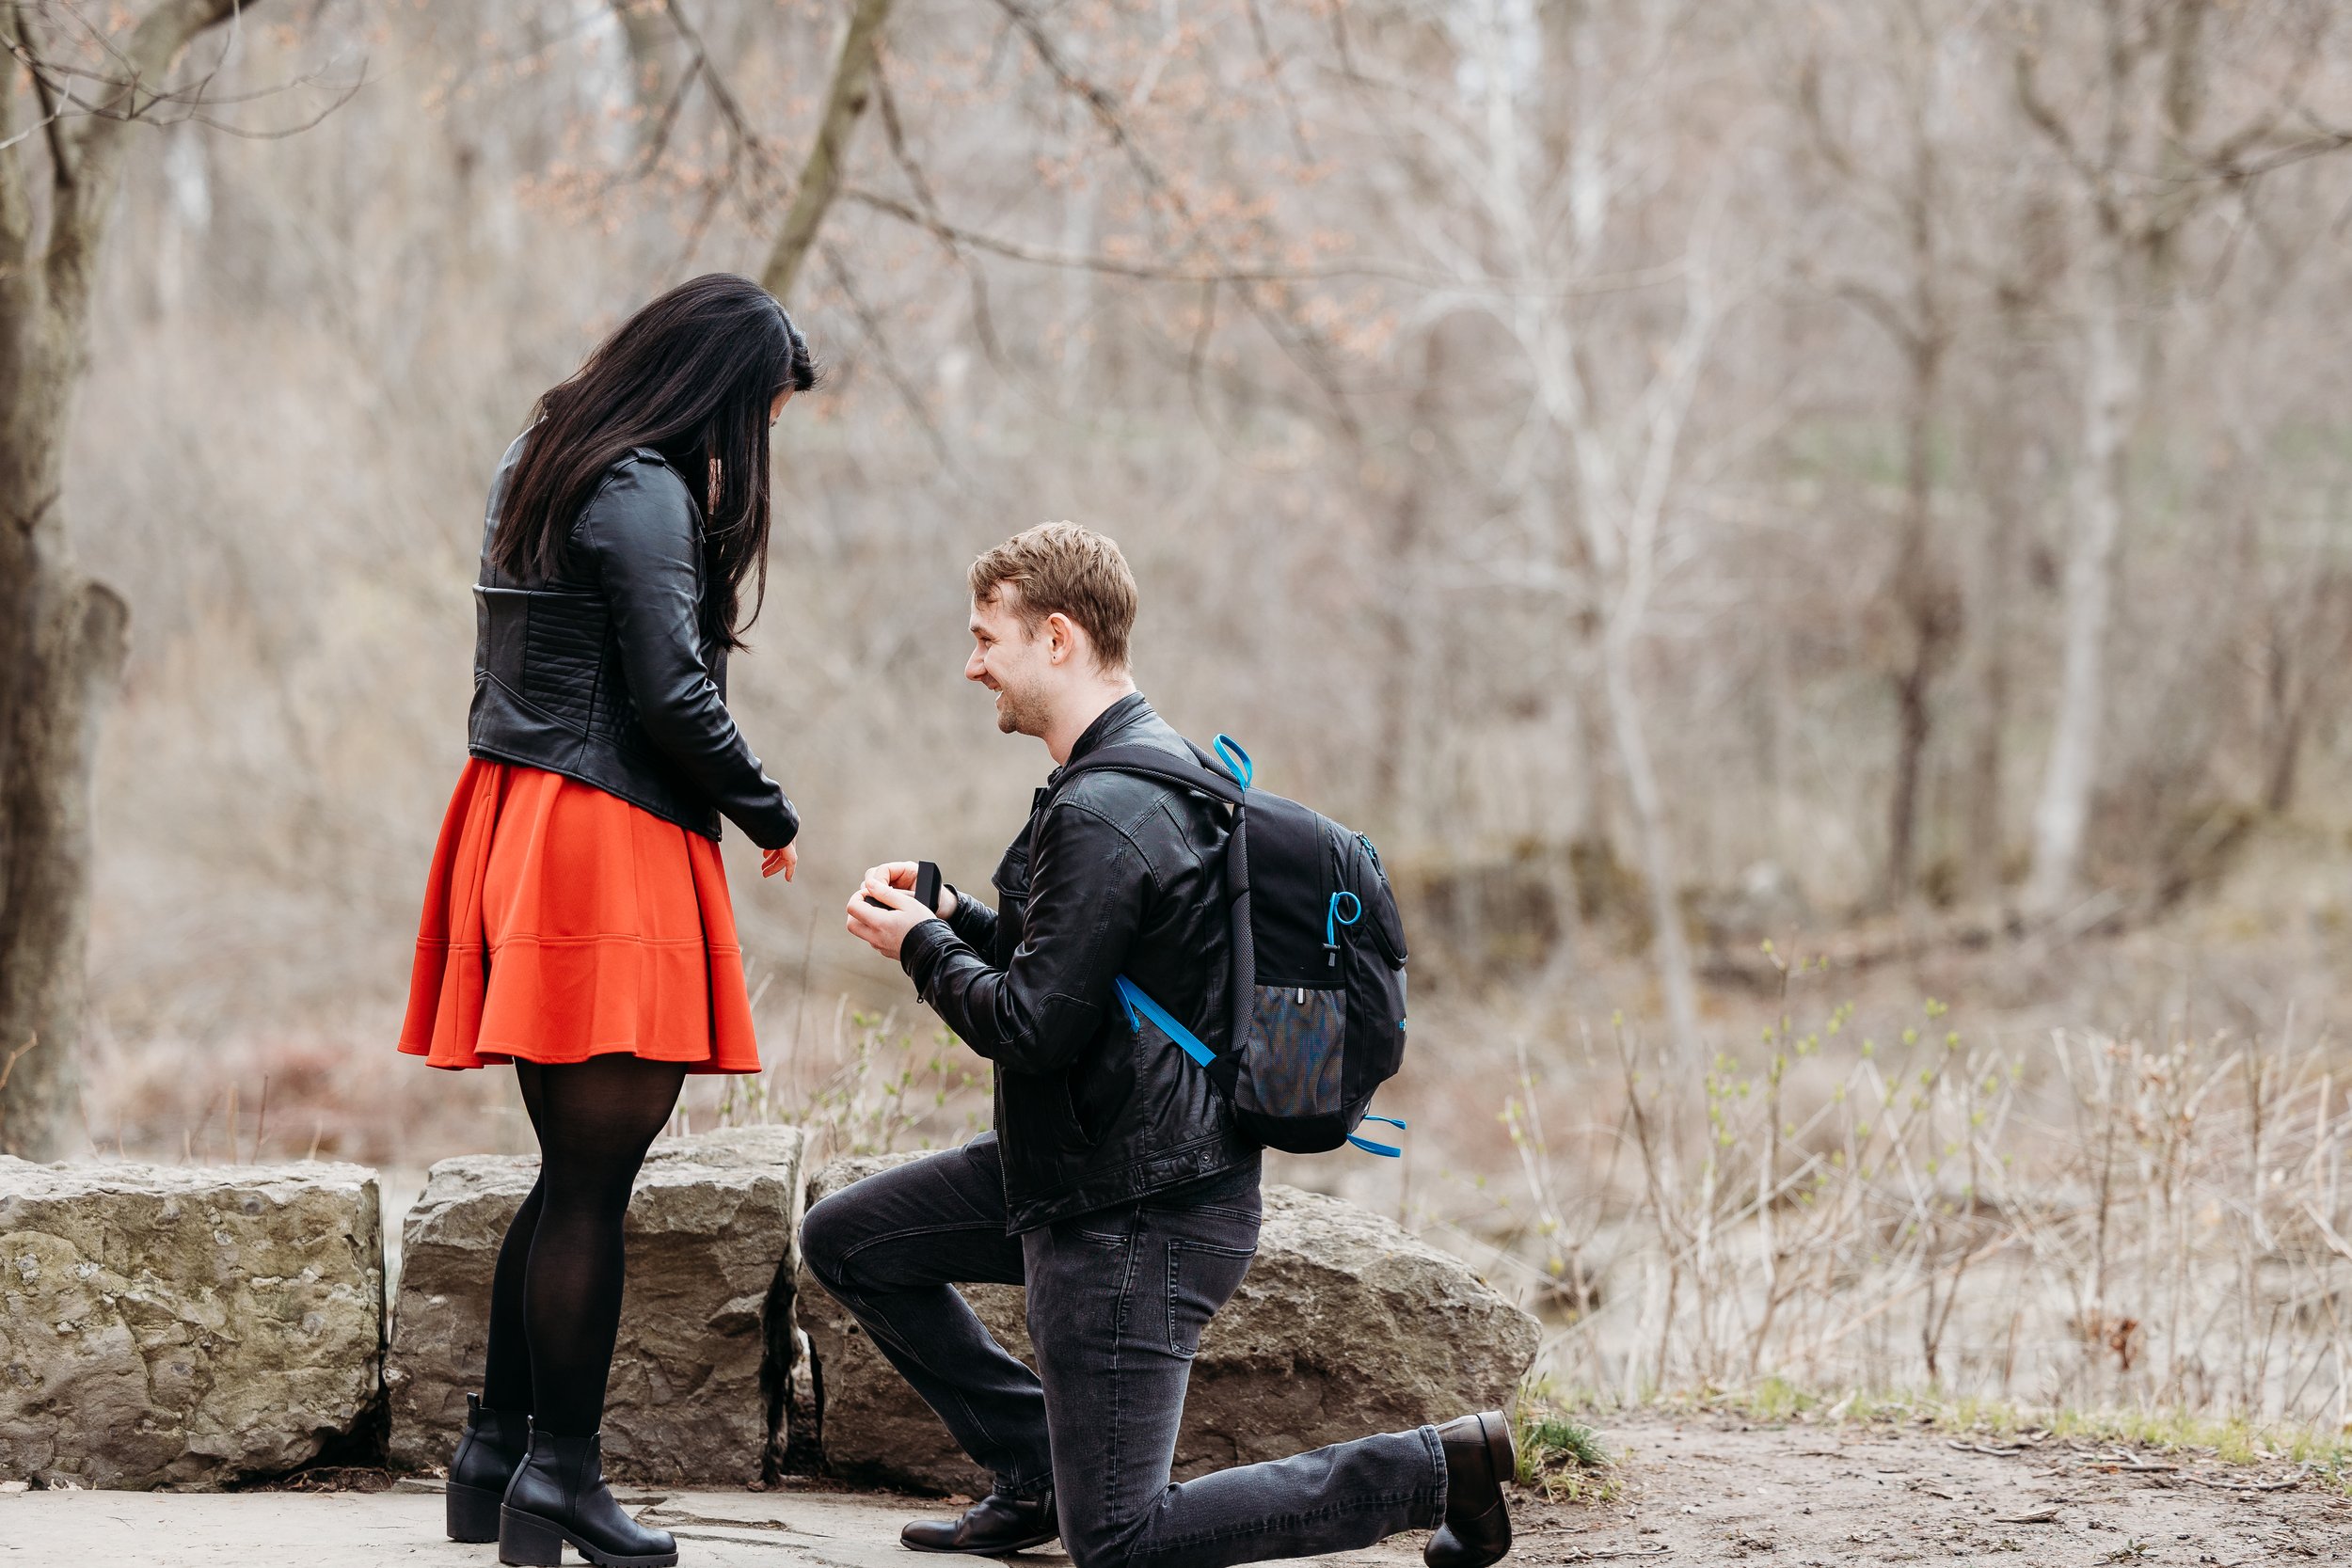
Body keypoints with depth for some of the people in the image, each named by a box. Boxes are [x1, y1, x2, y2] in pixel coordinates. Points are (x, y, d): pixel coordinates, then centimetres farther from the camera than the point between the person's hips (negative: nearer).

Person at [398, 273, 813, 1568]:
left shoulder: (538, 466, 18)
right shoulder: (644, 492, -12)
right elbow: (671, 696, -16)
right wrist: (770, 820, -4)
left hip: (517, 821, 9)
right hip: (609, 840, -9)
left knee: (573, 1170, 14)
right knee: (594, 1179, -5)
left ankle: (496, 1452, 17)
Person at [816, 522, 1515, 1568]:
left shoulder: (1101, 815, -22)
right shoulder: (1162, 768, 11)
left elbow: (1033, 1026, -24)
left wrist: (921, 950, -7)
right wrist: (951, 918, 9)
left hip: (1135, 1209, -10)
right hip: (1086, 1169, 10)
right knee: (844, 1240, 17)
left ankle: (1435, 1470, 0)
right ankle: (1038, 1471, 19)